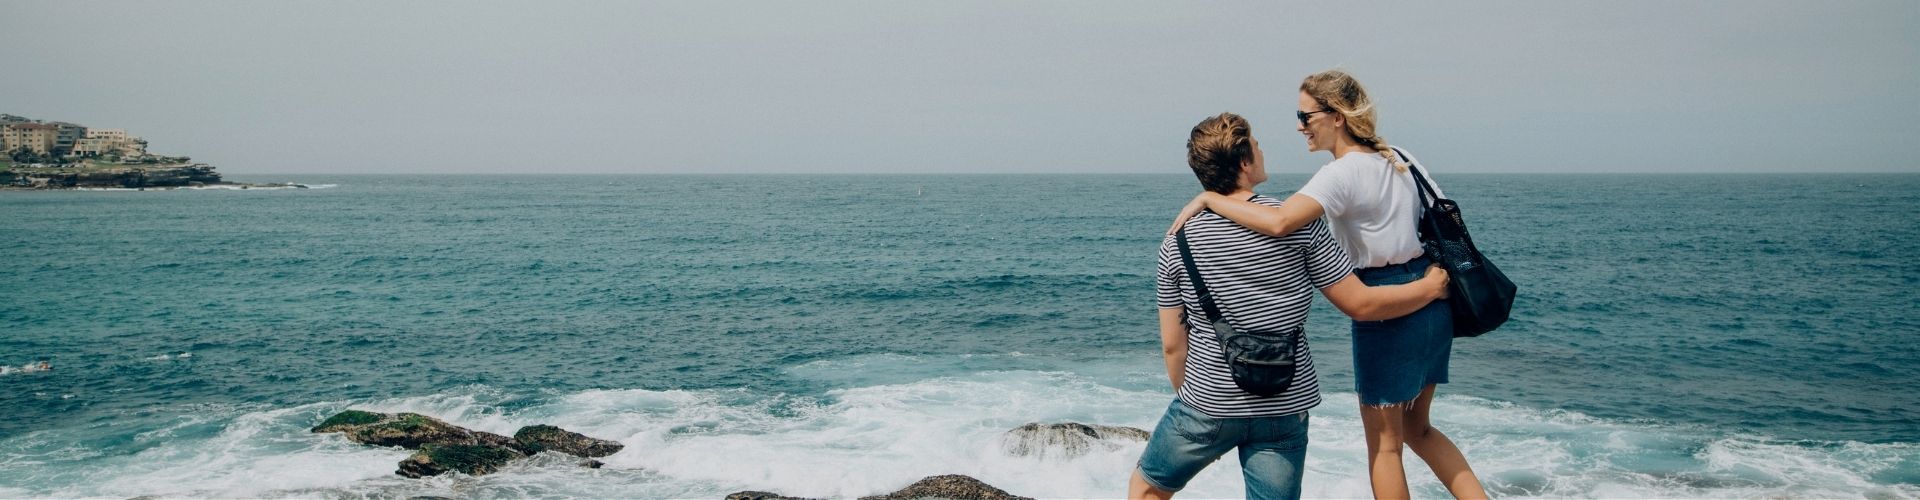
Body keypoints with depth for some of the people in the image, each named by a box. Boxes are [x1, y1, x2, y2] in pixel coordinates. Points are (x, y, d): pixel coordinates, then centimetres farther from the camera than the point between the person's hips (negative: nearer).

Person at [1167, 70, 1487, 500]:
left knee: (1384, 444, 6)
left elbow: (1279, 222, -34)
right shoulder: (1399, 158, 9)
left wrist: (1208, 199, -24)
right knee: (1417, 428, 23)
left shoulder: (1343, 173, -18)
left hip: (1388, 314, -8)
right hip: (1433, 303, 8)